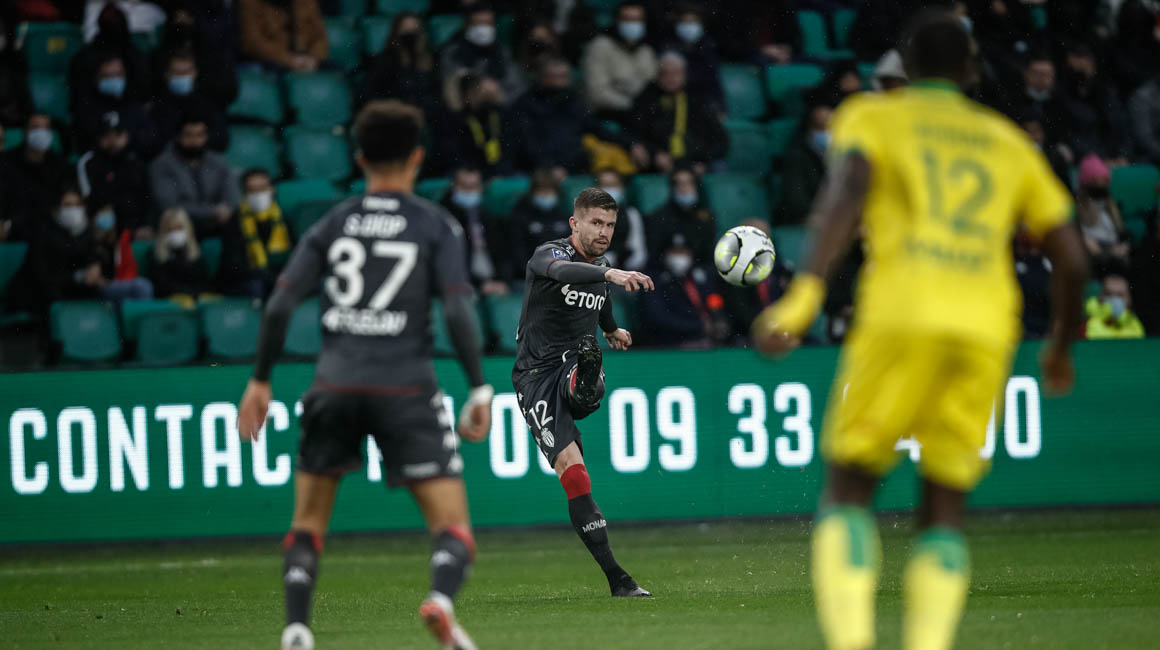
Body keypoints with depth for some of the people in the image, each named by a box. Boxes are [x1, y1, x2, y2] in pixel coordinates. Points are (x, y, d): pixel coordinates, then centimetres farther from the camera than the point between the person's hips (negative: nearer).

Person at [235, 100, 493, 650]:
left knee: (307, 526, 17)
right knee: (452, 528, -2)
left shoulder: (333, 224, 12)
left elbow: (279, 306, 5)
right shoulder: (435, 225, 5)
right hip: (406, 388, -2)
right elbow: (458, 312, -6)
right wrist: (479, 389, -3)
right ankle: (442, 599, -33)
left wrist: (260, 382, 12)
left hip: (335, 384, 2)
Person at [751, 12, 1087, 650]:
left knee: (848, 486, 3)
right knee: (944, 507, 10)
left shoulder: (871, 116, 14)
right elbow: (1070, 256, 20)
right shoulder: (1006, 141, 24)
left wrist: (807, 289, -18)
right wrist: (1060, 347, 35)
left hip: (900, 316, -3)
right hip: (986, 330, 3)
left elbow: (849, 184, -8)